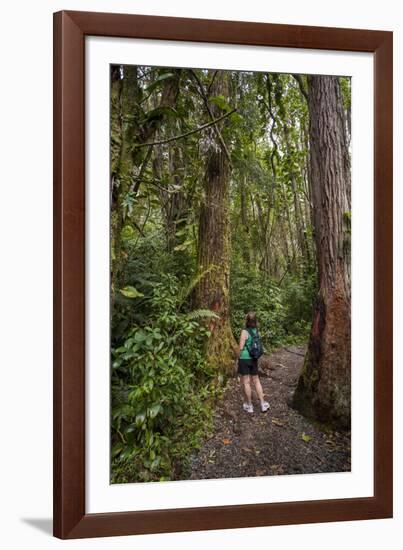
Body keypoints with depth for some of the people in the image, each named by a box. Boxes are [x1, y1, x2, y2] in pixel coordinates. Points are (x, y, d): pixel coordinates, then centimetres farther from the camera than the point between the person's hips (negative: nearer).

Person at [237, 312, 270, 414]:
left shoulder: (245, 331, -17)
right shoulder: (256, 330, 1)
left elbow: (241, 347, -16)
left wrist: (238, 357, -2)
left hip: (244, 358, -6)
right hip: (254, 359, 6)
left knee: (245, 382, 6)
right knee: (256, 381, 17)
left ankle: (249, 405, 15)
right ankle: (263, 404, 20)